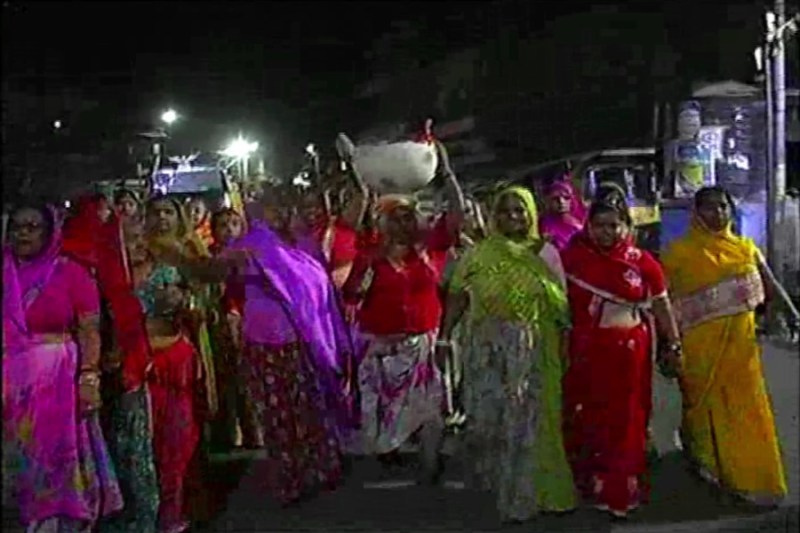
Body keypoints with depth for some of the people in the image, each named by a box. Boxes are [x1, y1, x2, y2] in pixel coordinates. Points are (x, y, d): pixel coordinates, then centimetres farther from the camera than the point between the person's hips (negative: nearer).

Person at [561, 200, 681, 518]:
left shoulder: (642, 262, -1)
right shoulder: (572, 257, -2)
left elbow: (662, 307, 6)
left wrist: (673, 346, 5)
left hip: (629, 353, 0)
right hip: (586, 352, 0)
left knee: (625, 420, 7)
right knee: (587, 419, 7)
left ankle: (621, 491, 18)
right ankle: (590, 484, 25)